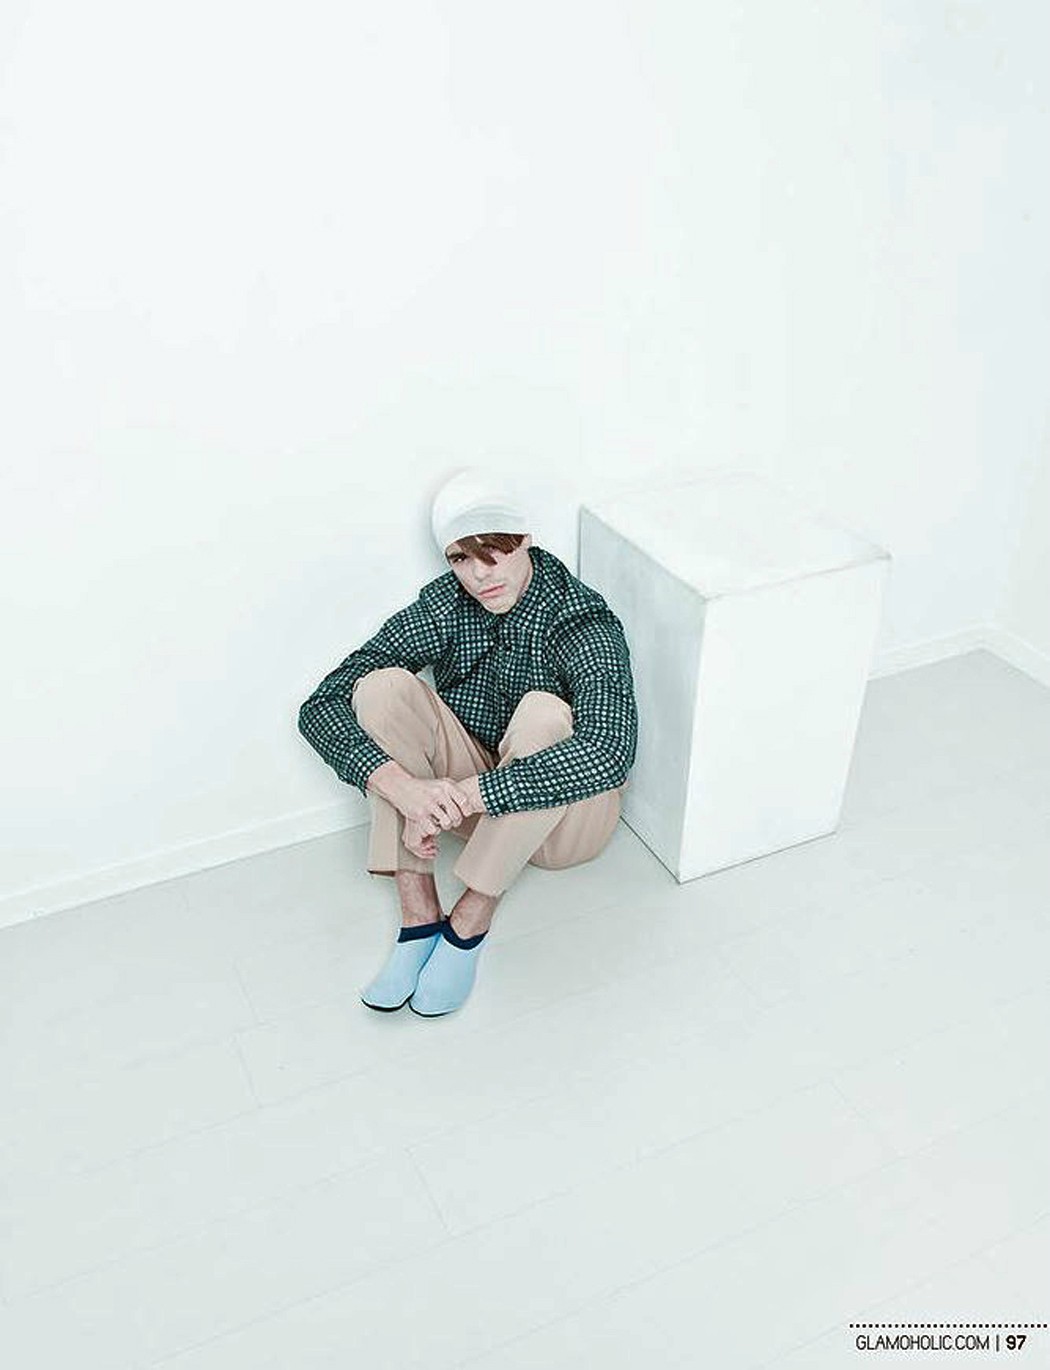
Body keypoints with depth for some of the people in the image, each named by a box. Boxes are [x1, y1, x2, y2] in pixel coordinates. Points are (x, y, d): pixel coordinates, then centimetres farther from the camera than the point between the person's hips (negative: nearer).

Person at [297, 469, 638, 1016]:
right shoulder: (443, 607, -12)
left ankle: (469, 925, -23)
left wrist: (465, 795, -42)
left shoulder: (582, 621, -22)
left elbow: (610, 753, -41)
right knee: (384, 686, -21)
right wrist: (406, 789, -36)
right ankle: (419, 916, -20)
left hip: (564, 816, -3)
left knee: (545, 713, -35)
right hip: (472, 800, 4)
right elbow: (321, 706, -18)